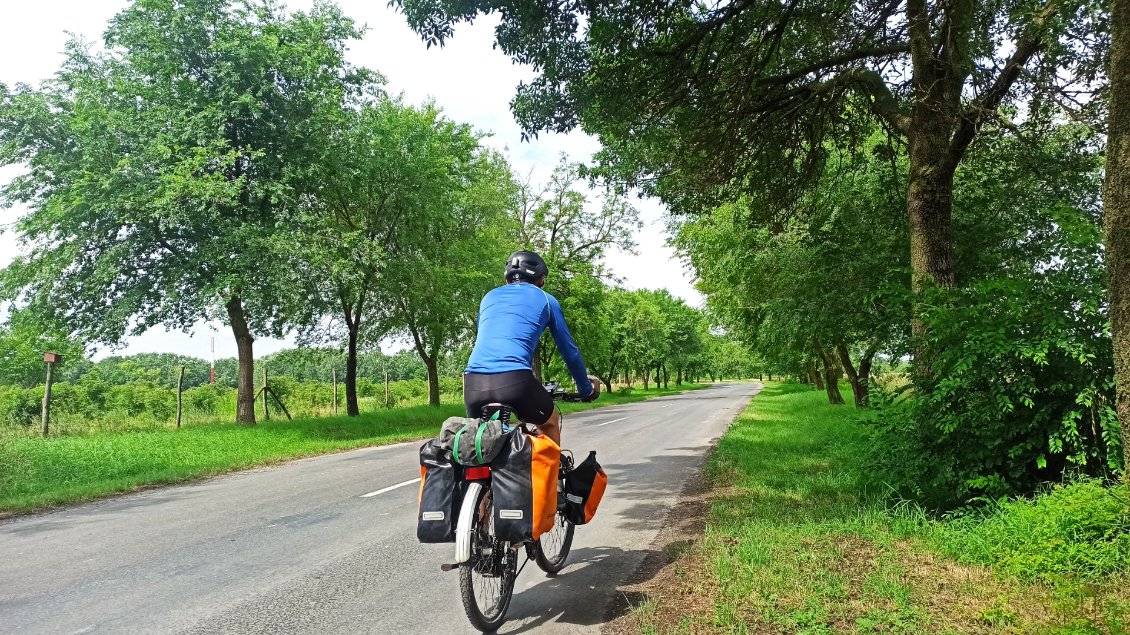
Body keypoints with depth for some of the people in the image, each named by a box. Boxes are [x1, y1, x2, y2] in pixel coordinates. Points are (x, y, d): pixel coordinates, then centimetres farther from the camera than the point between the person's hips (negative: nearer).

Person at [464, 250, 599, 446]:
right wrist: (586, 388, 36)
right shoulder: (545, 299, 18)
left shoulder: (489, 297, 27)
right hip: (514, 380, -3)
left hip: (473, 382, 4)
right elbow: (569, 350, 22)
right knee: (551, 423, 25)